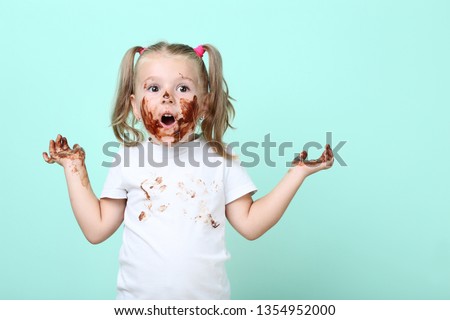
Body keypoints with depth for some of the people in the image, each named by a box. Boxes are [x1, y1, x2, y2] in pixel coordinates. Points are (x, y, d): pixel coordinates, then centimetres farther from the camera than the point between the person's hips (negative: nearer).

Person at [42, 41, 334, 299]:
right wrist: (75, 168, 1)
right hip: (139, 298, 0)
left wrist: (298, 171, -3)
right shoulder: (129, 160, -1)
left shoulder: (220, 159, -1)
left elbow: (250, 224, -1)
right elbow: (97, 229, 3)